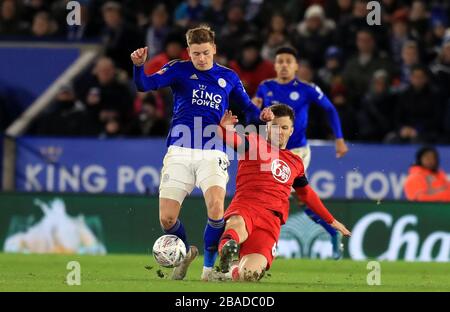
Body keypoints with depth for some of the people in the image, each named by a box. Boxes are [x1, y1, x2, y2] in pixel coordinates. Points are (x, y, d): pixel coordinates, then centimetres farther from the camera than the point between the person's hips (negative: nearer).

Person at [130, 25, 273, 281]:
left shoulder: (228, 77, 11)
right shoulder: (179, 70, 5)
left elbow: (248, 107, 21)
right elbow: (146, 85, -9)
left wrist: (260, 115, -2)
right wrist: (139, 66, -31)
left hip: (212, 154, 0)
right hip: (179, 152, 0)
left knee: (216, 206, -25)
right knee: (167, 218, -6)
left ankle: (210, 264, -4)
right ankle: (186, 252, 27)